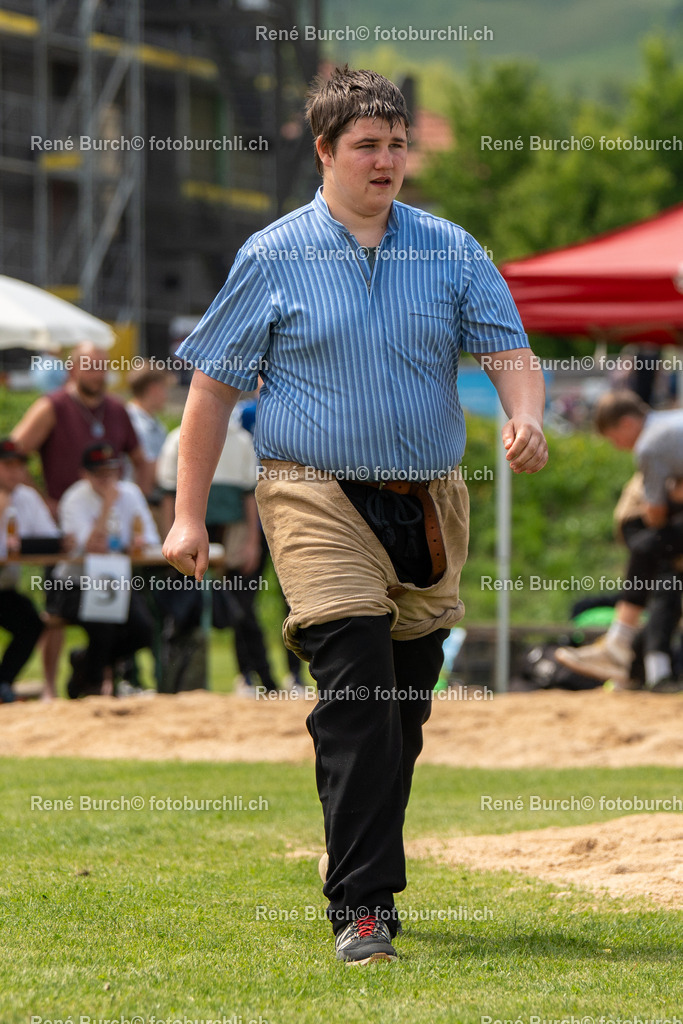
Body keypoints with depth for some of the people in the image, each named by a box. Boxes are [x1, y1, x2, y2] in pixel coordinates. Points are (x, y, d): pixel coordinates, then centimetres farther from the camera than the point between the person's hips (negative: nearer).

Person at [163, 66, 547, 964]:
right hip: (319, 496, -4)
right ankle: (360, 906, -18)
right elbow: (214, 383, 5)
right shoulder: (274, 257, 2)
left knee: (404, 710, 10)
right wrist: (190, 513, 1)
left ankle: (363, 870, 29)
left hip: (428, 508, 4)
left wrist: (524, 415, -20)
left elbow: (510, 350, 3)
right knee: (356, 697, -16)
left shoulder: (451, 251, 8)